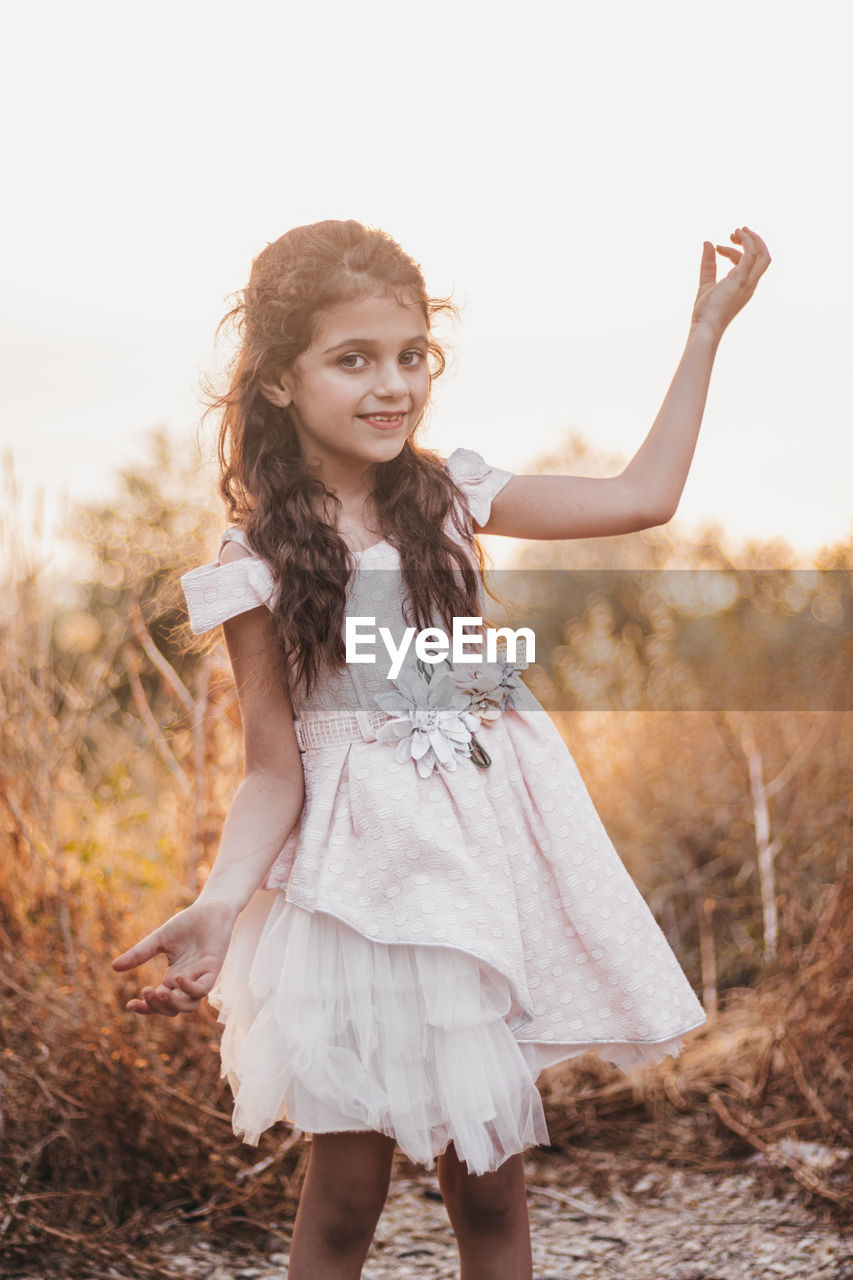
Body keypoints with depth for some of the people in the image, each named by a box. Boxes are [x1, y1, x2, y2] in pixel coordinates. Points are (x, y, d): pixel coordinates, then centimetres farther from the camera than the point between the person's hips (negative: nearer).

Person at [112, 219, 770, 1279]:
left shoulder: (448, 498, 3)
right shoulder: (259, 561, -8)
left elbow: (642, 496, 6)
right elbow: (274, 771, -6)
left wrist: (705, 328, 8)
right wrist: (218, 905, -22)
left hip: (495, 853, 4)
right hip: (367, 878, -3)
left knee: (489, 1184, 11)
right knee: (346, 1195, 6)